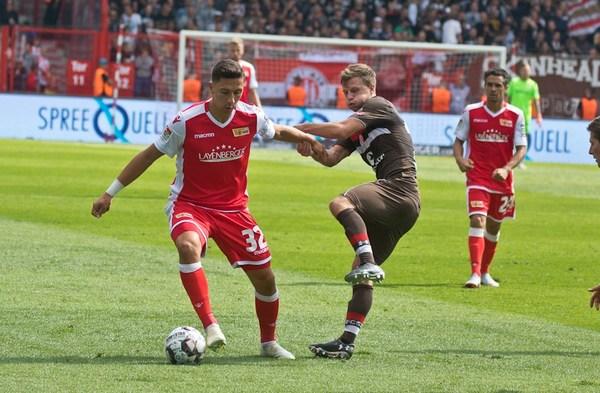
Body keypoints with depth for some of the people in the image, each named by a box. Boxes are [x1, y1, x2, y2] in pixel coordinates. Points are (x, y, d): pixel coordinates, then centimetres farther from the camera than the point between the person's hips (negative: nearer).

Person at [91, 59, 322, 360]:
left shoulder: (251, 117, -9)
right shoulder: (187, 122, -19)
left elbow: (278, 131, 17)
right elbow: (149, 155, -6)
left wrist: (307, 138, -1)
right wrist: (110, 193, -3)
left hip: (233, 207, 4)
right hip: (189, 204, -4)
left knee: (264, 277, 4)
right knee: (188, 246, -38)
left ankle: (269, 342, 30)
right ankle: (210, 327, -38)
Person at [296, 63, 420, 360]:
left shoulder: (379, 107, -1)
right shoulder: (357, 129, 26)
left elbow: (339, 130, -14)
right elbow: (332, 158, 17)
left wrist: (299, 129, -6)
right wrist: (312, 150, -4)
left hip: (398, 189, -10)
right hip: (403, 206, 10)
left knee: (340, 204, -32)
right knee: (361, 275, 7)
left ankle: (368, 263, -40)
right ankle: (346, 343, 7)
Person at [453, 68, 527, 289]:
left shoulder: (515, 115, -1)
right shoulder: (471, 112, -1)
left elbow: (521, 148, -3)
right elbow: (458, 140, 7)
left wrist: (507, 169, -19)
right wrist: (459, 159, -14)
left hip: (502, 180, 2)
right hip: (477, 178, -2)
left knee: (493, 227, 15)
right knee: (477, 221, -19)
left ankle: (485, 272, 33)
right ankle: (475, 274, -27)